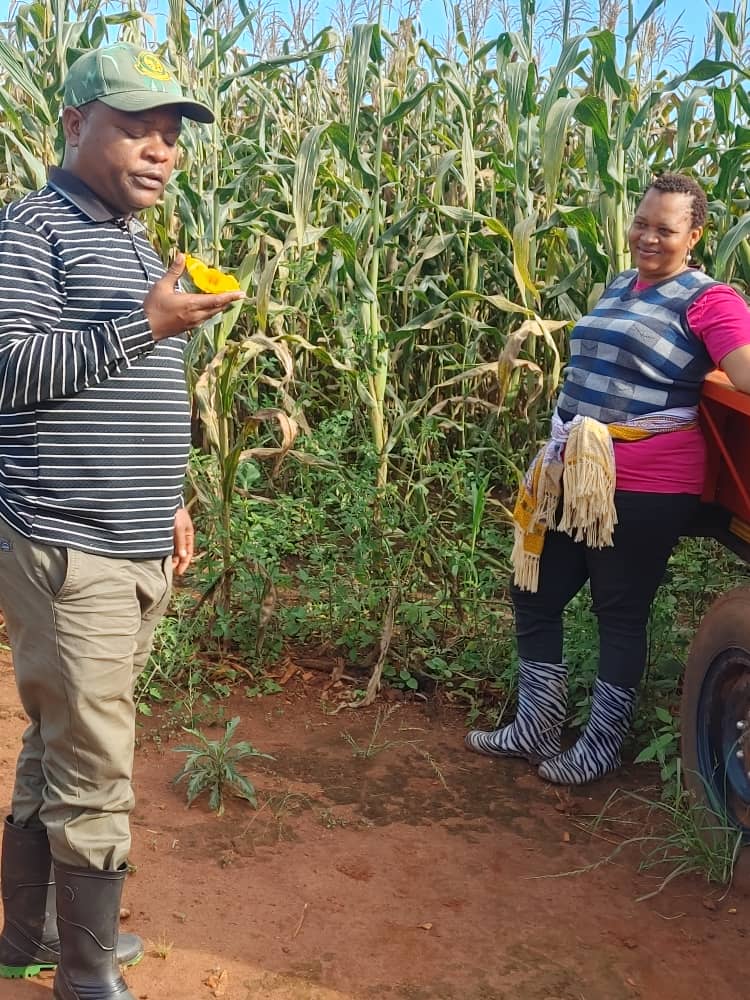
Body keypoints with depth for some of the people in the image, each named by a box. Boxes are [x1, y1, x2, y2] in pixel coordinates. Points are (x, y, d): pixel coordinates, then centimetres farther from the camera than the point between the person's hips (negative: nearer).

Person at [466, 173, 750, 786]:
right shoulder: (619, 288, 14)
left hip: (645, 490, -8)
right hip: (573, 479, 8)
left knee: (621, 615, 7)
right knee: (534, 596, 15)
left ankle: (600, 750, 26)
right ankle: (536, 730, 31)